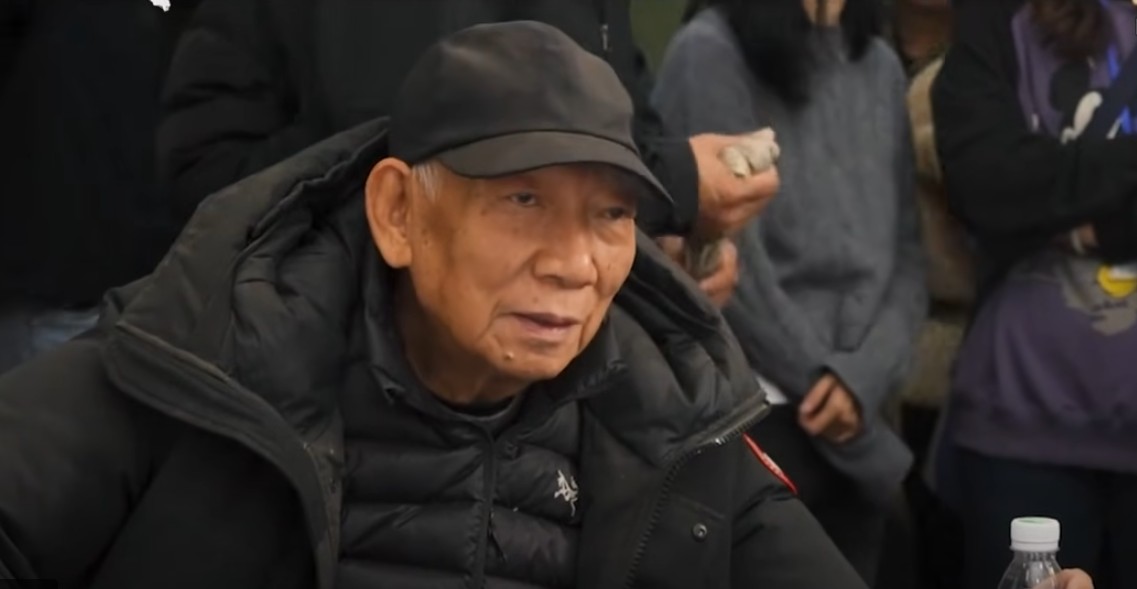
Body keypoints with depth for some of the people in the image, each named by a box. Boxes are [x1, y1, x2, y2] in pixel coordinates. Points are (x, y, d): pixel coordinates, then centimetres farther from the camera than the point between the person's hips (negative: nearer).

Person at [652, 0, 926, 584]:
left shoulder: (879, 64, 13)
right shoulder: (712, 53, -7)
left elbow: (906, 253, 8)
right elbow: (735, 267, -10)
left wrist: (862, 376, -7)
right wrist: (823, 388, -5)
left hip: (858, 418, 6)